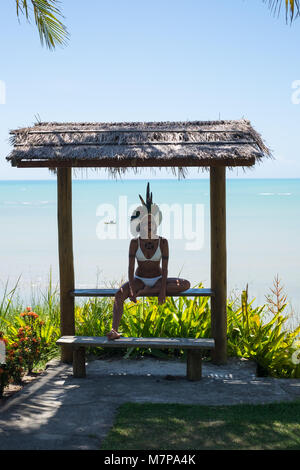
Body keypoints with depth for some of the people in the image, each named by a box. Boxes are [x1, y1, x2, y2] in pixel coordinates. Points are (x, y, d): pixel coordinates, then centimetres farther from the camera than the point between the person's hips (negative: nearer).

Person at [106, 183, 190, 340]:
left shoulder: (162, 242, -8)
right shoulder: (135, 242, -8)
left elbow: (165, 268, -11)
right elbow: (131, 267, -13)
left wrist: (163, 290, -23)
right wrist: (131, 289, -25)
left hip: (158, 279, 1)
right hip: (139, 279, -1)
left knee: (185, 284, -26)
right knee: (119, 294, -31)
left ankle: (147, 292, -23)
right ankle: (114, 330, -35)